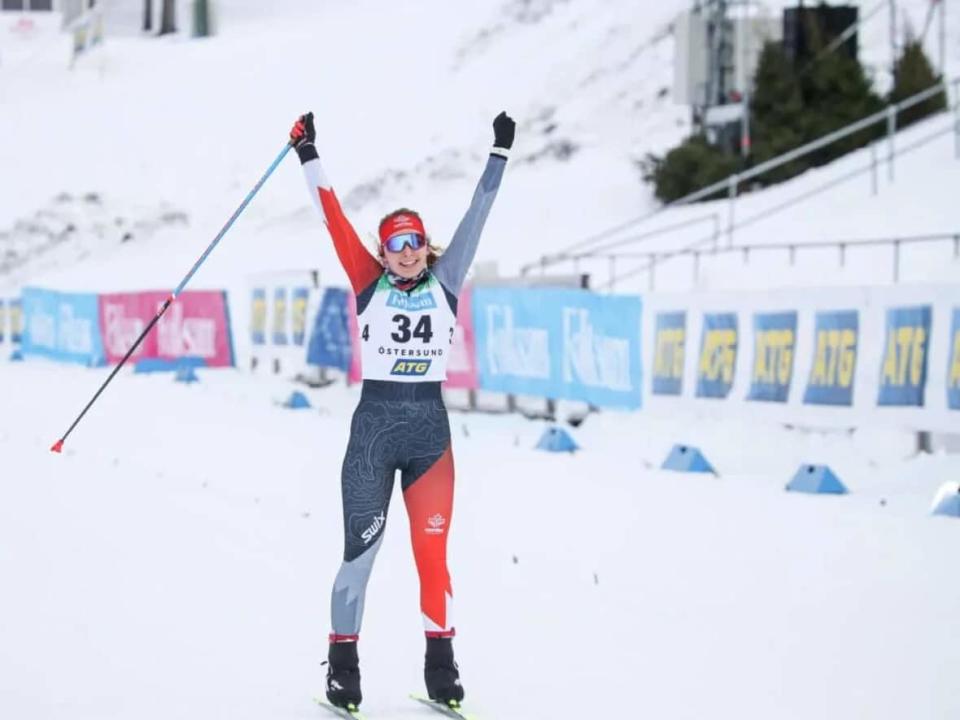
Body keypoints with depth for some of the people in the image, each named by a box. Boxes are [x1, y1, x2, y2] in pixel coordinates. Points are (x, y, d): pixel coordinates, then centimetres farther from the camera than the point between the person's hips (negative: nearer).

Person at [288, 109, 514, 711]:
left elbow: (476, 217, 10)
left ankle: (441, 666, 9)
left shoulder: (445, 283, 8)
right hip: (374, 424, -2)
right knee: (361, 549, -1)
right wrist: (309, 157, -3)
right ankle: (343, 665, 8)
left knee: (432, 553, 1)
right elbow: (334, 219, 1)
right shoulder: (370, 284, 4)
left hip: (430, 428, 2)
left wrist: (499, 153, 12)